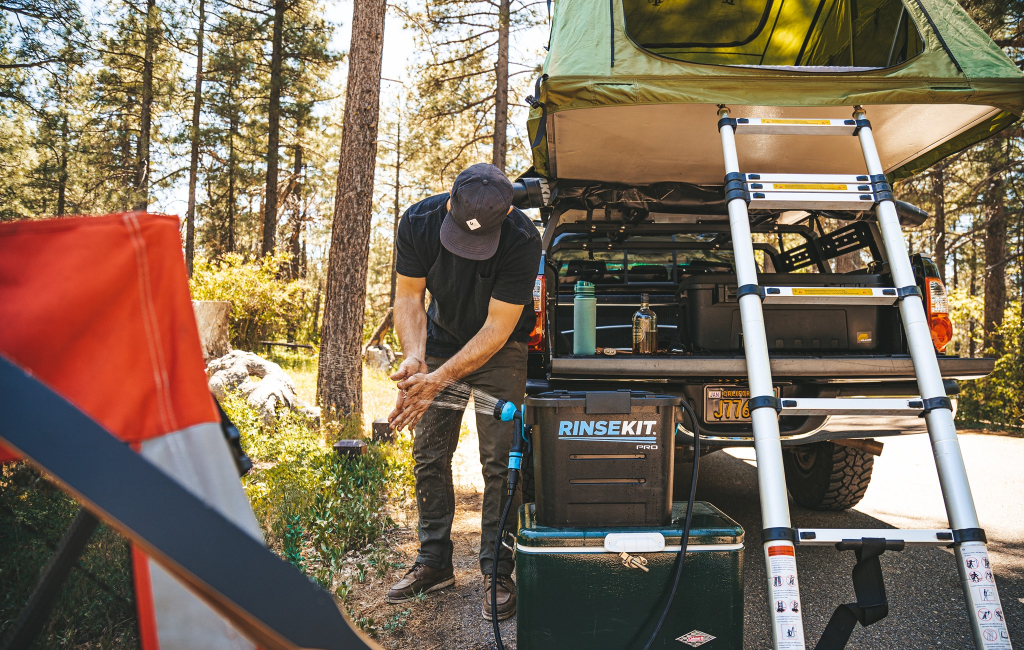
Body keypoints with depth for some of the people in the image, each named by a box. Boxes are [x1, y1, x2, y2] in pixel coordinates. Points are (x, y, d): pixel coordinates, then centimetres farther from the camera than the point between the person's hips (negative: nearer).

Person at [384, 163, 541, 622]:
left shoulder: (522, 240, -31)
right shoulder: (419, 222, -21)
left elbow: (497, 329, -28)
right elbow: (408, 296, -13)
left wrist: (438, 380, -36)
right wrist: (414, 358, -31)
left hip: (499, 351, -3)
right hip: (441, 340, 3)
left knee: (499, 460, -8)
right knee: (428, 456, 3)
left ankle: (497, 572, 6)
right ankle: (434, 564, 17)